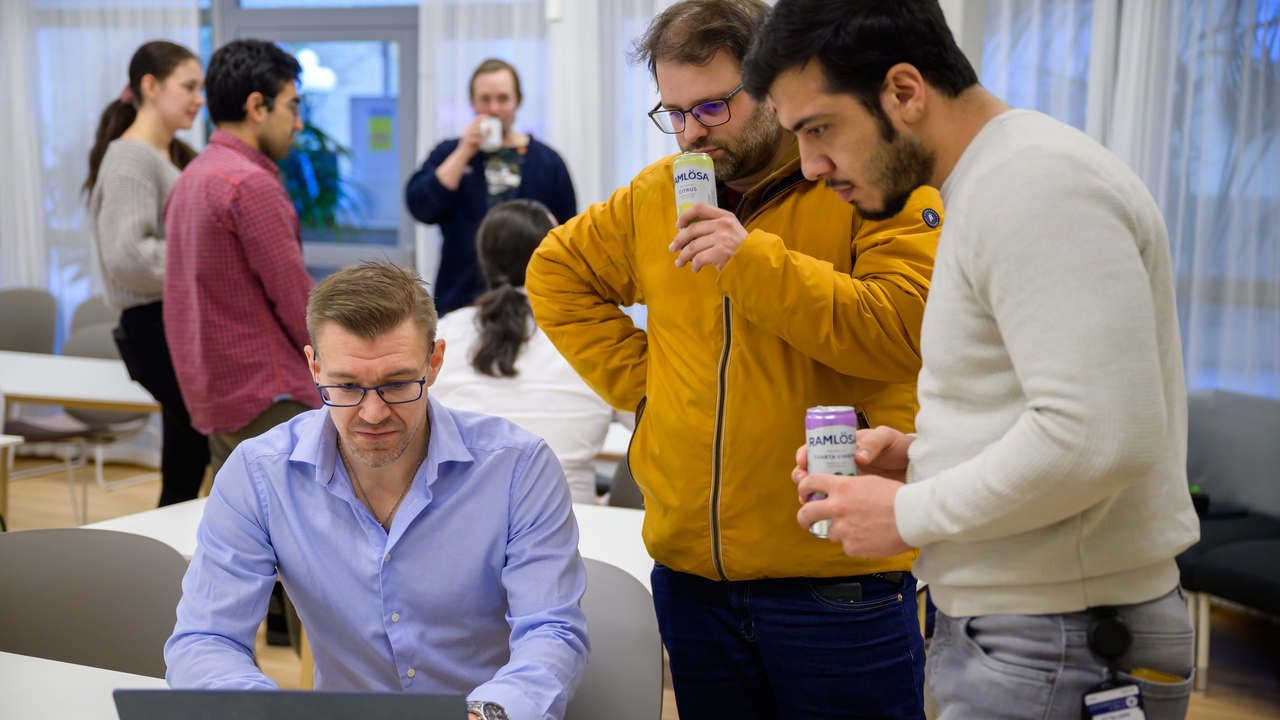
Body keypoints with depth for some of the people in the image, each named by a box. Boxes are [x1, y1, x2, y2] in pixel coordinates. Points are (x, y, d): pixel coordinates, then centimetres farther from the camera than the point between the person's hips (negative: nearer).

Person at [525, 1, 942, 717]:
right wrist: (638, 376, 8)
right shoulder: (655, 196, 9)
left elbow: (904, 329, -19)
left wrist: (755, 260, -23)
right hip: (692, 569, 5)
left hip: (838, 571, -5)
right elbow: (556, 273, 20)